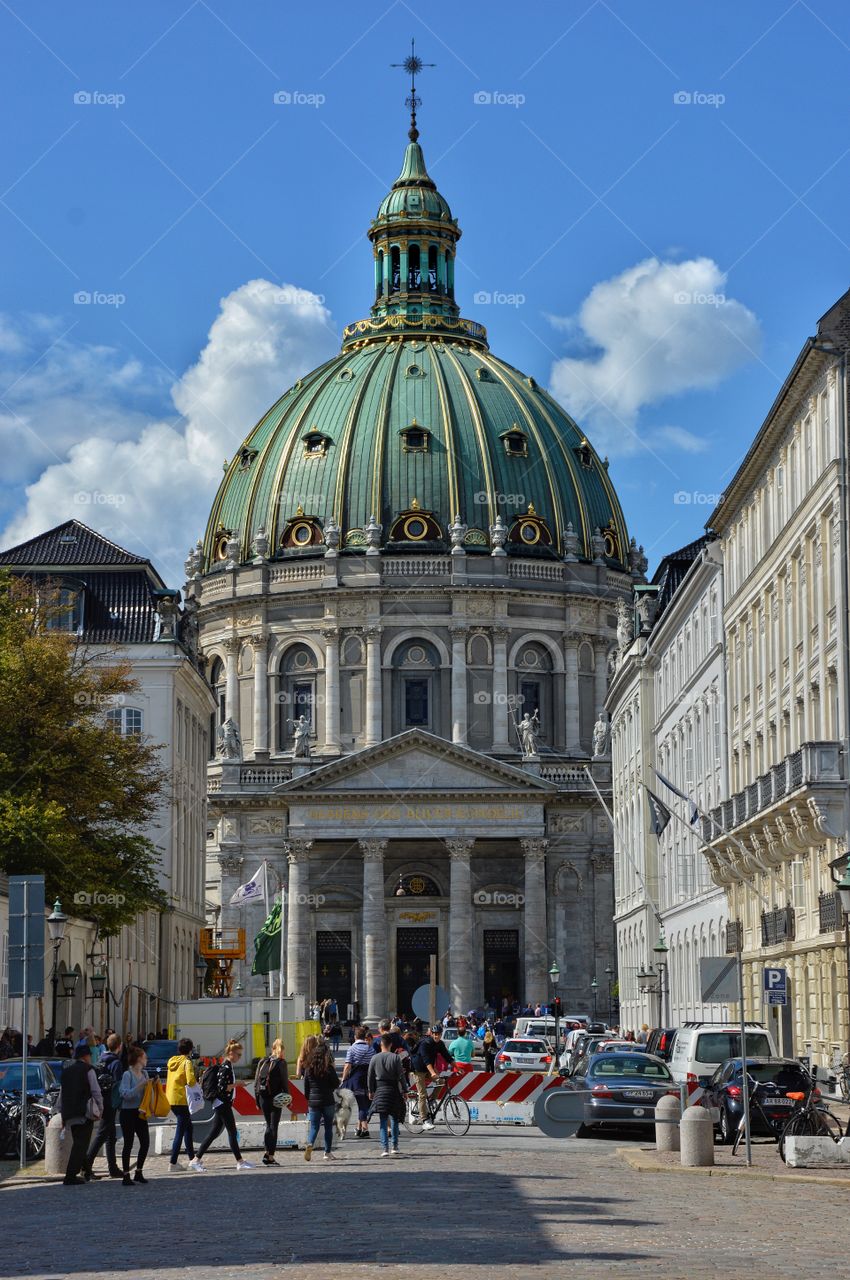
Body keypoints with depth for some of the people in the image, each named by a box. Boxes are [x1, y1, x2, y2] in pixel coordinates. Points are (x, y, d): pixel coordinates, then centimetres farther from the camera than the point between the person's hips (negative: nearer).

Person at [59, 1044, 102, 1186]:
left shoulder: (66, 1072, 16)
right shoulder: (88, 1070, -2)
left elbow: (61, 1095, 16)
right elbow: (96, 1091, -8)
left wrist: (63, 1115, 19)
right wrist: (100, 1108, 3)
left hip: (70, 1114, 6)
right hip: (85, 1112, -6)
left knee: (78, 1143, 16)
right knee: (81, 1144, -7)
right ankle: (70, 1176, -13)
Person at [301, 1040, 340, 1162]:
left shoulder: (309, 1068, 0)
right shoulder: (329, 1068, -10)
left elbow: (306, 1087, 5)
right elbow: (336, 1084, -5)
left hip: (313, 1101, 2)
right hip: (328, 1101, -2)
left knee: (314, 1126, 7)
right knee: (328, 1127, 10)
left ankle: (310, 1144, -21)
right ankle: (328, 1152, 12)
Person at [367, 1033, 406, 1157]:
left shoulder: (375, 1058, -1)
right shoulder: (395, 1058, -7)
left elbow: (371, 1076, 5)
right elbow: (401, 1076, -6)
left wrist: (371, 1091, 16)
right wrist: (403, 1091, 4)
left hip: (380, 1091, 1)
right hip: (393, 1090, -1)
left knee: (383, 1120, 3)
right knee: (394, 1119, 14)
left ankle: (385, 1148, -4)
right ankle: (394, 1146, 16)